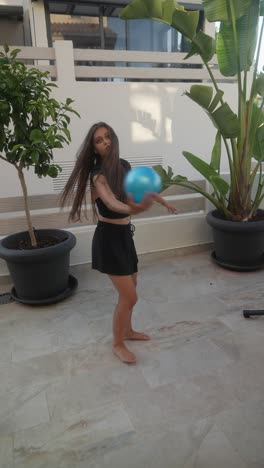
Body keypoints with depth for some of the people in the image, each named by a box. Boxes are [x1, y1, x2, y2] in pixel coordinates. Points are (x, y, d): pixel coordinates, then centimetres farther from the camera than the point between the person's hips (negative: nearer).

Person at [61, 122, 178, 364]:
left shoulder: (124, 165, 3)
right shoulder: (98, 174, -19)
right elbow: (111, 203, -38)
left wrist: (164, 201, 33)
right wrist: (133, 209, -59)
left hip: (124, 234, 8)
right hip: (108, 237, -8)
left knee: (130, 287, 21)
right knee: (129, 296, -4)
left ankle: (127, 330, 43)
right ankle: (117, 344, 19)